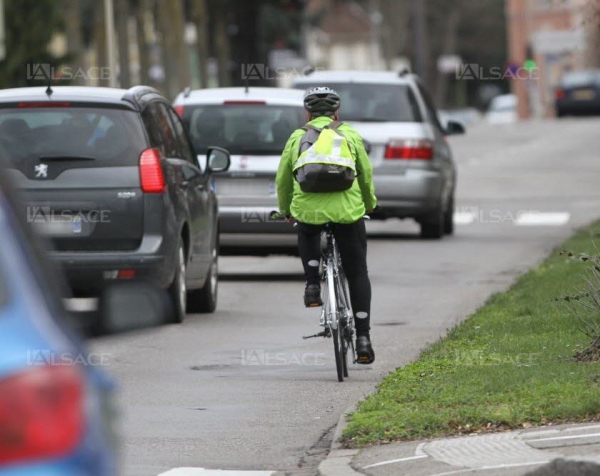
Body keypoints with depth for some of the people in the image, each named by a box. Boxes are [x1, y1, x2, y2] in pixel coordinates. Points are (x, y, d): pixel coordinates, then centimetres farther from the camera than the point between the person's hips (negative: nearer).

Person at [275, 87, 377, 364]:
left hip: (308, 209, 1)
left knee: (307, 233, 38)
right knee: (357, 274, 12)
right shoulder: (350, 135, 12)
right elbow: (366, 174, 20)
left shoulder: (297, 138, 13)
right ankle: (363, 338, 6)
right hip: (347, 211, -1)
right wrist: (370, 204, 39)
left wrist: (285, 210, 37)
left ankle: (312, 284, 19)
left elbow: (282, 180, 19)